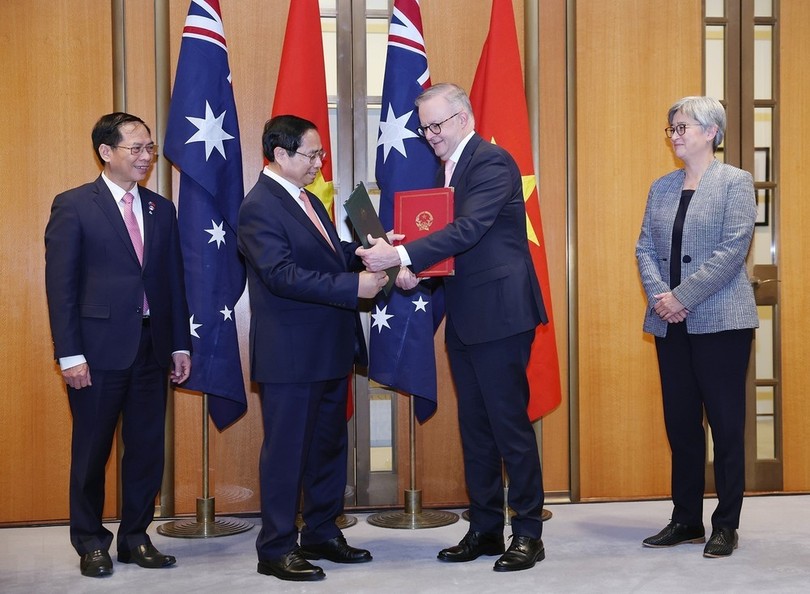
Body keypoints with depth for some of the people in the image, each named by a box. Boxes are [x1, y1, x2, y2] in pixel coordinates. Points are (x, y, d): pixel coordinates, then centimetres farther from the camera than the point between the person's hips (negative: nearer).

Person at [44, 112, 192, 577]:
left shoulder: (161, 209, 12)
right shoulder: (73, 206, -3)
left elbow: (174, 280, 12)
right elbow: (61, 285, -7)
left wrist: (180, 344, 8)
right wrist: (70, 354, -12)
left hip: (152, 347, 5)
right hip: (100, 348, -4)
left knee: (147, 448, 10)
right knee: (92, 451, 7)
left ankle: (135, 538, 25)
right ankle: (91, 543, 23)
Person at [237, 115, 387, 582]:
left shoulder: (309, 201, 15)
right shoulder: (260, 207, -15)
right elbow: (283, 275, -24)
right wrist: (354, 286, -27)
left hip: (330, 351, 9)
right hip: (290, 355, -9)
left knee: (330, 447, 17)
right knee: (287, 452, 1)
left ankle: (322, 534, 31)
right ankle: (276, 550, 13)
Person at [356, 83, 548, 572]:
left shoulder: (492, 162, -11)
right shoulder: (448, 169, 16)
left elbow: (468, 230, -24)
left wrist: (402, 255, -29)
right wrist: (414, 269, -2)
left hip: (499, 312, -9)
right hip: (464, 317, 9)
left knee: (510, 423, -3)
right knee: (474, 426, 13)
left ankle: (528, 532, 9)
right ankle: (485, 528, 23)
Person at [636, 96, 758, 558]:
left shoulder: (735, 182, -2)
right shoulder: (662, 188, 14)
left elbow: (733, 250, -12)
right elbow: (646, 248, 8)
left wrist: (682, 296, -17)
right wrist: (659, 296, -9)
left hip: (720, 322, -5)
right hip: (671, 324, 5)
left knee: (726, 424, 0)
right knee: (681, 423, 9)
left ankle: (726, 525, 10)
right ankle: (686, 520, 19)